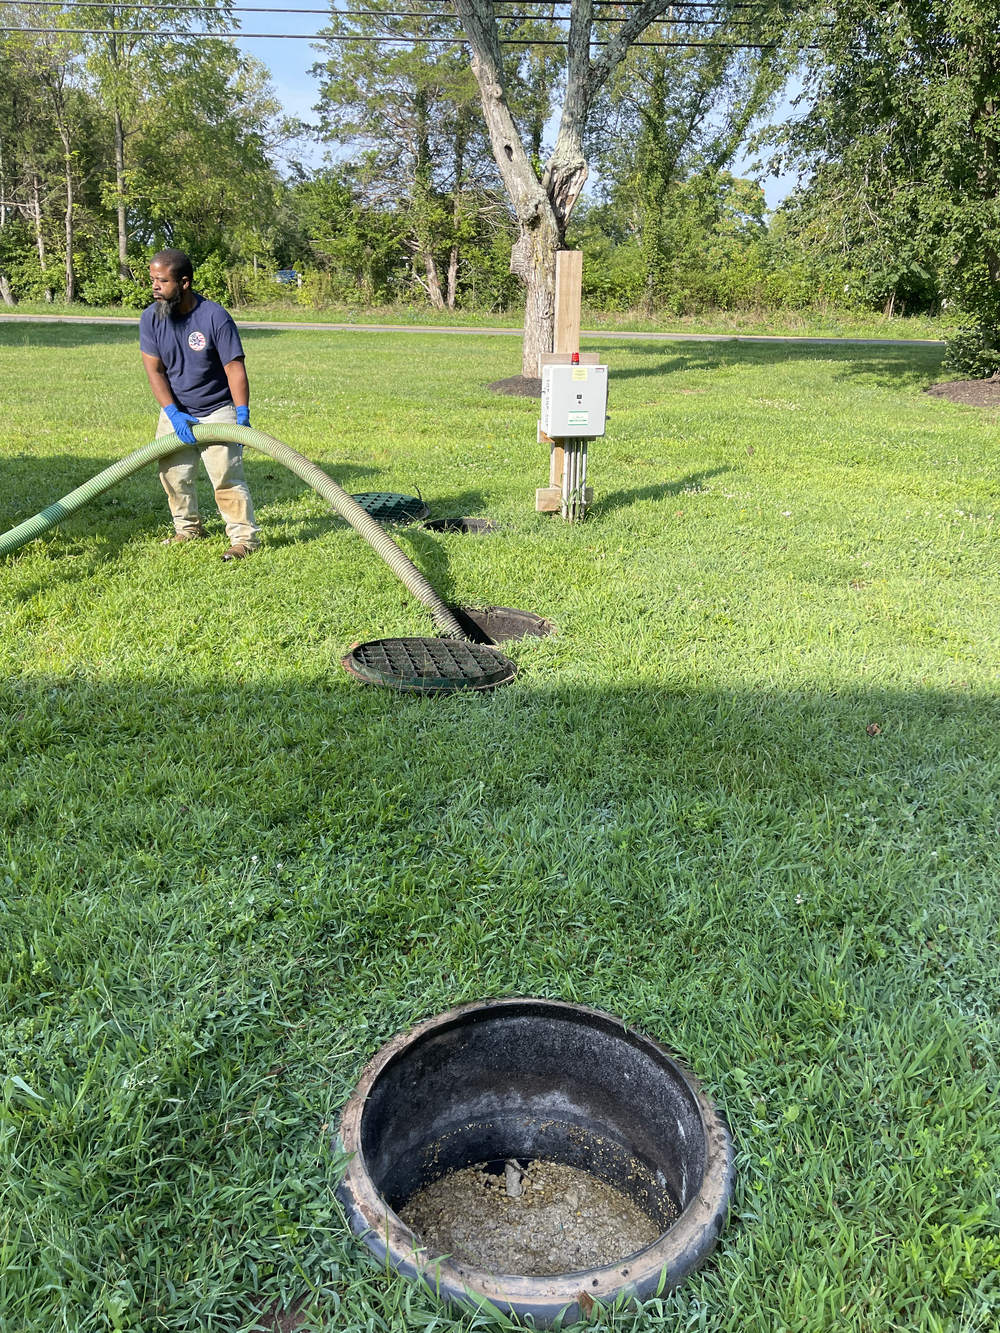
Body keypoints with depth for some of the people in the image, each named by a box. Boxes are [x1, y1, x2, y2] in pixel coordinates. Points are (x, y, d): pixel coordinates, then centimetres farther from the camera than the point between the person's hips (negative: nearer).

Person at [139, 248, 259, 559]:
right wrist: (173, 413, -17)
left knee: (226, 475, -10)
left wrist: (243, 415, -24)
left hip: (217, 411, -5)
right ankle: (189, 528, 24)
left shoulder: (215, 317, -18)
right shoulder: (151, 317, -5)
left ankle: (244, 537, -4)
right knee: (173, 473, 7)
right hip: (175, 412, 5)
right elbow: (155, 371, -6)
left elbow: (235, 368, -18)